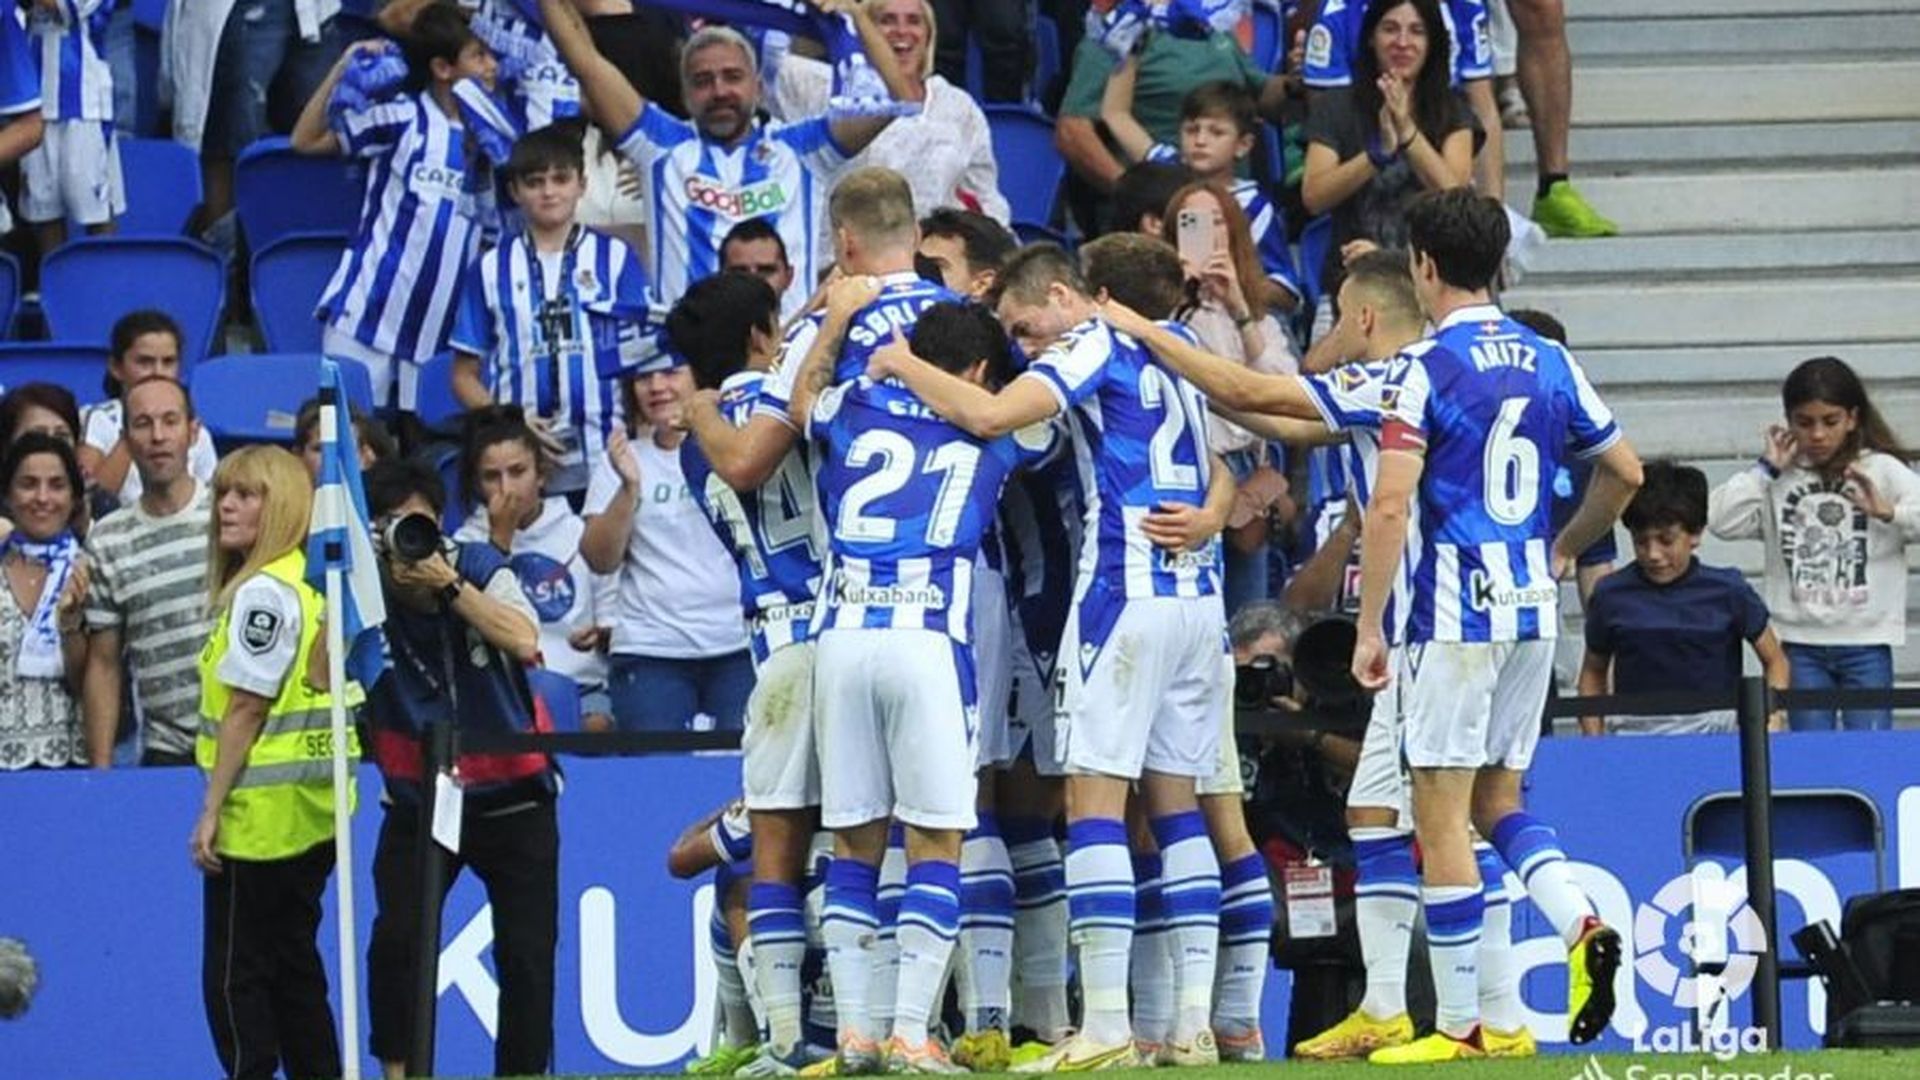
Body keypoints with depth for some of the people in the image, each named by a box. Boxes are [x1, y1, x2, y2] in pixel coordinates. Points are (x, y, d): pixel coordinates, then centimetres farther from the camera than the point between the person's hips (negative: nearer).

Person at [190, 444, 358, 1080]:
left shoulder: (263, 592, -14)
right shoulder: (313, 586, 13)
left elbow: (246, 710, -17)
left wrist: (212, 810, -15)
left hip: (260, 814, -9)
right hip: (311, 814, 9)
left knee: (235, 979, -4)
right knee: (292, 968, 14)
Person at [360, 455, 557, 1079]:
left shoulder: (480, 568, -9)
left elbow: (523, 641, -26)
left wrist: (446, 583, -33)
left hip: (513, 799, 0)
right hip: (420, 804, 0)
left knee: (527, 955, 1)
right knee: (396, 939, -19)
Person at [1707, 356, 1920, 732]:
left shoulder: (1882, 471, 1)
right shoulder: (1779, 479, 6)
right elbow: (1720, 520, -3)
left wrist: (1887, 512, -24)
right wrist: (1766, 469, -1)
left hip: (1866, 637, -2)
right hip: (1801, 640, 2)